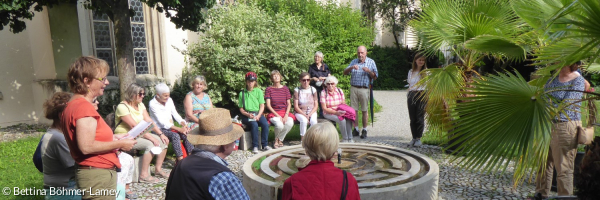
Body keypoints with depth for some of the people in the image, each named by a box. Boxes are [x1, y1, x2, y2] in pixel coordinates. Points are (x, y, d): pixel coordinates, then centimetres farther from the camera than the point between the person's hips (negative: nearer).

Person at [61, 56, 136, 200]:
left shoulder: (74, 105, 13)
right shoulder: (83, 106, -19)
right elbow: (86, 146, -25)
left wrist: (114, 140, 13)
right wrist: (119, 144, -16)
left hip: (95, 173, 10)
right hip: (98, 176, -10)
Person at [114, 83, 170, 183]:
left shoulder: (140, 105, 9)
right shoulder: (122, 107, -18)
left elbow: (149, 121, 4)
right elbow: (134, 126, -26)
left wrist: (161, 134, -9)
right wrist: (152, 138, -30)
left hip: (140, 135, 9)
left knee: (164, 141, -4)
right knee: (150, 144, -30)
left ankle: (158, 169, 7)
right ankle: (143, 175, -22)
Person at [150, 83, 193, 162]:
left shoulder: (169, 100, 7)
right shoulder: (153, 104, -13)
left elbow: (175, 114, 7)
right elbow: (161, 121, -20)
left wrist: (184, 124, -13)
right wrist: (178, 129, -28)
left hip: (170, 127, 6)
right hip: (159, 129, -6)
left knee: (186, 134, -21)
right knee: (175, 135, -33)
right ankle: (180, 160, -34)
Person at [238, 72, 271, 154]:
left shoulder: (258, 91, 11)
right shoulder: (242, 93, 10)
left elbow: (262, 106, 6)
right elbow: (241, 108, 7)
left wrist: (258, 115, -11)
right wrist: (248, 114, -12)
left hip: (258, 113, 2)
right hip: (247, 115, -1)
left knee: (265, 124, -28)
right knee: (254, 124, -32)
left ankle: (265, 145, -17)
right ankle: (255, 146, -25)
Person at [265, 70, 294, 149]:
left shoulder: (285, 88, 10)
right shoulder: (269, 89, 2)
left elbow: (289, 104, 7)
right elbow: (268, 105, -3)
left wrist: (286, 115, -10)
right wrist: (278, 115, -13)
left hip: (285, 112, 3)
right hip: (273, 113, -3)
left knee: (290, 123, -30)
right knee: (279, 125, -34)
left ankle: (279, 139, -5)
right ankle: (277, 139, 0)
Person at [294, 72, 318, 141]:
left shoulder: (313, 90, 5)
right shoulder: (297, 90, -2)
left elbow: (316, 105, 3)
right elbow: (296, 106, -5)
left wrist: (309, 114, -13)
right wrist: (305, 115, -16)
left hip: (312, 112, 2)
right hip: (300, 112, -2)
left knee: (314, 121, -31)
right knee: (304, 120, -34)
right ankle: (302, 139, -20)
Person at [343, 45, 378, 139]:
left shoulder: (371, 62, 8)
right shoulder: (354, 61, 15)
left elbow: (375, 77, 3)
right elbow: (344, 73, 7)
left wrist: (369, 71, -15)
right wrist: (351, 67, -12)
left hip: (364, 89, -2)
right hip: (353, 88, 3)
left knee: (365, 110, -1)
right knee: (354, 110, 3)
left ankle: (364, 130, 6)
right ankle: (356, 129, 11)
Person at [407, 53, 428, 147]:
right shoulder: (411, 72, 14)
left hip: (422, 95, -3)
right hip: (412, 95, 3)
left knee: (420, 117, -4)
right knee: (412, 118, 2)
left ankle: (418, 138, 3)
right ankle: (414, 137, 12)